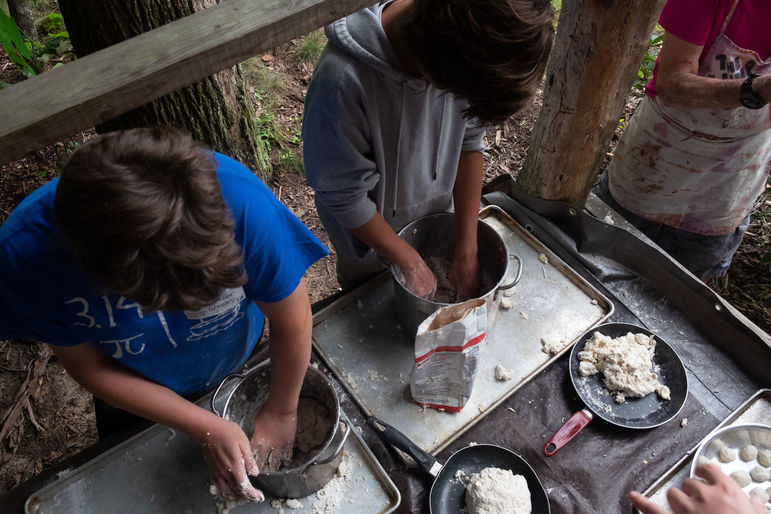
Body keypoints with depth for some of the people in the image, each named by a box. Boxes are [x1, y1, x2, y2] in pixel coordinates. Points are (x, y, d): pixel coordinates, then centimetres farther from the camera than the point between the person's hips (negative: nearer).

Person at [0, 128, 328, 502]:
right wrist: (208, 429, -24)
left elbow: (291, 317, -26)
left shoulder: (239, 197, -44)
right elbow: (89, 367, -21)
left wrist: (281, 412, -12)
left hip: (241, 364, 0)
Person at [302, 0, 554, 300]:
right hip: (370, 233, -3)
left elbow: (468, 145, -12)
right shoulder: (342, 80, -39)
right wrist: (411, 263, -19)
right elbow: (345, 196, -28)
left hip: (436, 216, 4)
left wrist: (466, 253, -13)